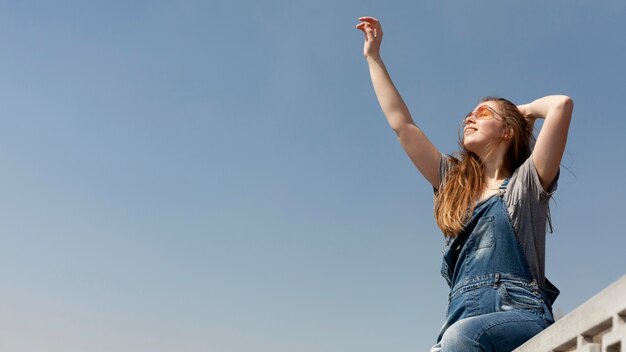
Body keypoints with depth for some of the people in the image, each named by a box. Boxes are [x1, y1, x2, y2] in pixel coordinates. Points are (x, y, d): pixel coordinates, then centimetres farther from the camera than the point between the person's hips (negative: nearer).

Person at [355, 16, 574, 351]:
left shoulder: (527, 182, 12)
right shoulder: (454, 182, 26)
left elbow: (563, 104, -2)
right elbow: (401, 123, 27)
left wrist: (525, 109, 21)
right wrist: (373, 57, 31)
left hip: (522, 314, -3)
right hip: (463, 316, 4)